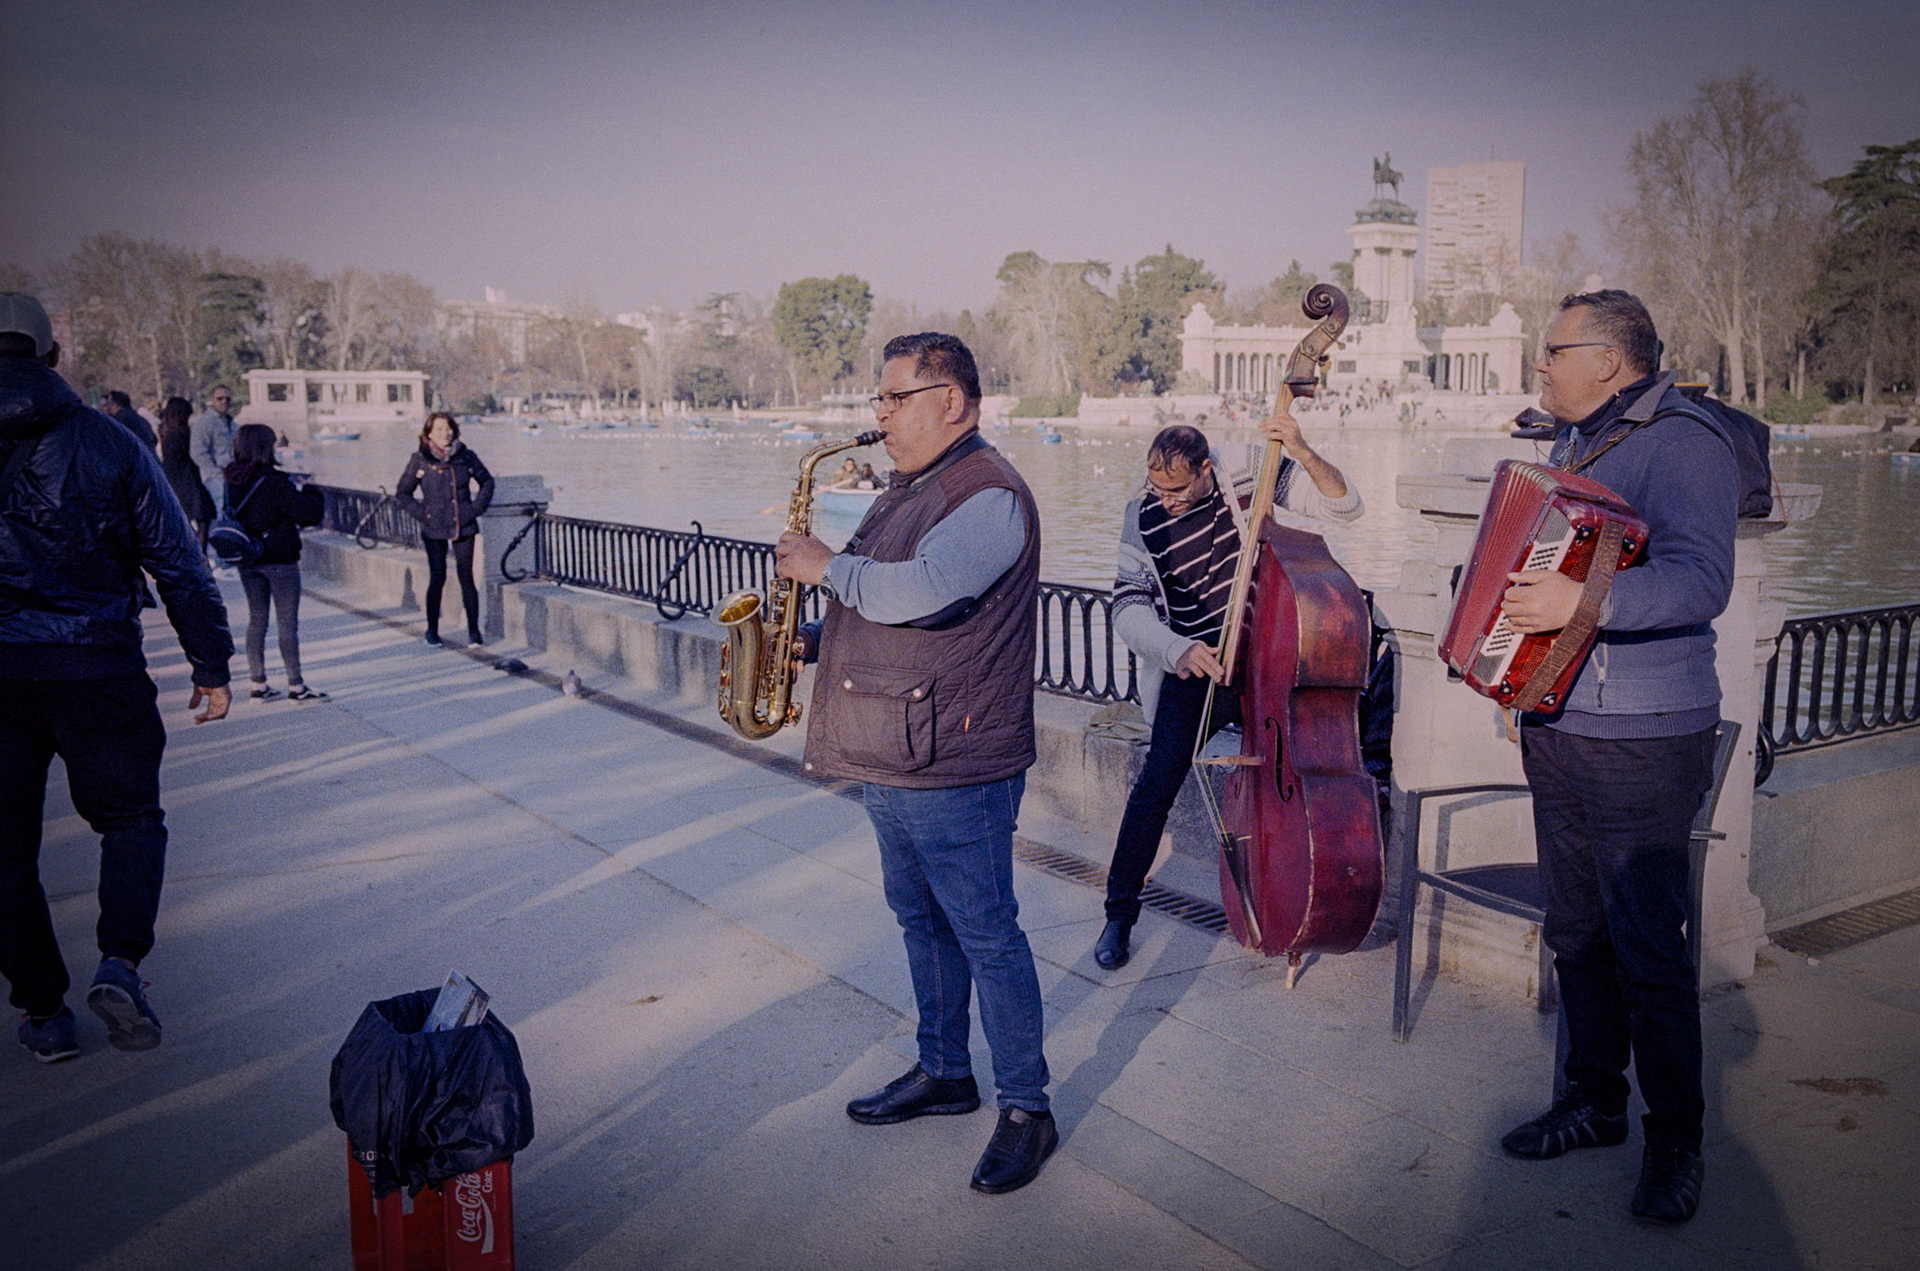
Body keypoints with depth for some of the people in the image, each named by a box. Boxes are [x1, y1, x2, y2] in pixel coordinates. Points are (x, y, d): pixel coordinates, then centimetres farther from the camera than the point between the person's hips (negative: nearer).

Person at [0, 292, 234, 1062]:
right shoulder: (109, 444, 1)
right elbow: (179, 564, 0)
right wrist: (210, 666, 5)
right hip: (97, 667, -1)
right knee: (133, 818, 14)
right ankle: (120, 964, -7)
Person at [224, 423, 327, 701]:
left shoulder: (233, 480, 2)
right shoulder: (274, 481, -18)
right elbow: (309, 513, -17)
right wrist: (312, 495, 5)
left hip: (246, 560, 7)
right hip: (279, 560, -6)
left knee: (256, 620, 14)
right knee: (288, 623, 1)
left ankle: (258, 684, 17)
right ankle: (296, 685, 6)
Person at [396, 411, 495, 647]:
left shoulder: (466, 457, 2)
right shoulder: (419, 460, -2)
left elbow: (486, 481, 17)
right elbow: (402, 492, 7)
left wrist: (477, 507, 5)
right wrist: (421, 512, -3)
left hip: (464, 526, 1)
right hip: (434, 529, -1)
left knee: (466, 577, 0)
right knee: (437, 578, 1)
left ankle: (474, 630, 7)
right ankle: (432, 629, 16)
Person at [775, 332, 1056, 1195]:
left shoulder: (988, 495, -17)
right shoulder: (907, 491, 16)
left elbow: (921, 594, -33)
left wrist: (827, 567, -18)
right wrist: (816, 637, 6)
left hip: (953, 768, -10)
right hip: (888, 758, 10)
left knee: (985, 934, 0)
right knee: (921, 920, 19)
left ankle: (1026, 1109, 13)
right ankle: (944, 1073, 35)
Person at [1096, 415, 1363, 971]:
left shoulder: (1248, 472, -5)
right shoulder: (1143, 518, -4)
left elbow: (1345, 506, -7)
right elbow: (1129, 608, -9)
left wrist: (1302, 453, -25)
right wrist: (1177, 650, -28)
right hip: (1192, 669, -1)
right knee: (1159, 777, -18)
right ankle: (1120, 914, -2)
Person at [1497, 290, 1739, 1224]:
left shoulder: (1682, 445, -13)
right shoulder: (1573, 443, 16)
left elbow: (1700, 578, -29)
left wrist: (1582, 602, -39)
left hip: (1641, 743, -8)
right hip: (1556, 726, 9)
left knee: (1648, 948, -2)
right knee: (1577, 932, 15)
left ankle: (1675, 1140, 14)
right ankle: (1594, 1102, 28)